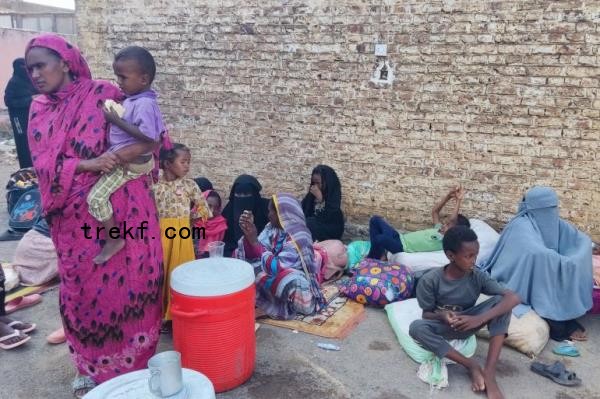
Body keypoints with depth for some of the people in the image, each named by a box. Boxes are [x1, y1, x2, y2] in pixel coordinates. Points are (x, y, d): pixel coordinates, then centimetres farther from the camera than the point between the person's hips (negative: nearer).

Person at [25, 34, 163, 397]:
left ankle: (133, 361, 24)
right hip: (74, 216, 4)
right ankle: (93, 366, 32)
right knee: (83, 288, 13)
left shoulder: (103, 94, -3)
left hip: (120, 207, -4)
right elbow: (43, 164, -2)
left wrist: (132, 152, -23)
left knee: (126, 281, 4)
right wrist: (86, 164, -19)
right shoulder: (39, 110, 9)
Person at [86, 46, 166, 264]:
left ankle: (114, 240, 1)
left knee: (96, 197, -13)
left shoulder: (145, 104, -24)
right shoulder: (134, 99, 6)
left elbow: (147, 136, -33)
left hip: (130, 162, -11)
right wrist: (116, 117, 3)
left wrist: (116, 120, -27)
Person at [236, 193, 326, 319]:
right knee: (238, 253, 3)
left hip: (297, 287, -7)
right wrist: (248, 235, -20)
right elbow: (253, 257, -4)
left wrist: (254, 241, -30)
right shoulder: (272, 228, -3)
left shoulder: (298, 237, -24)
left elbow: (276, 267, -30)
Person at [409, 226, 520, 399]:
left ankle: (489, 372, -27)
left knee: (500, 301, -23)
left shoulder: (478, 277, -16)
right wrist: (441, 316, -35)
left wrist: (480, 319, -38)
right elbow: (426, 315, -10)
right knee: (416, 327, -36)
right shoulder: (430, 280, -21)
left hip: (467, 324, 2)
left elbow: (514, 298, -26)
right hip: (443, 326, -2)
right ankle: (471, 365, -22)